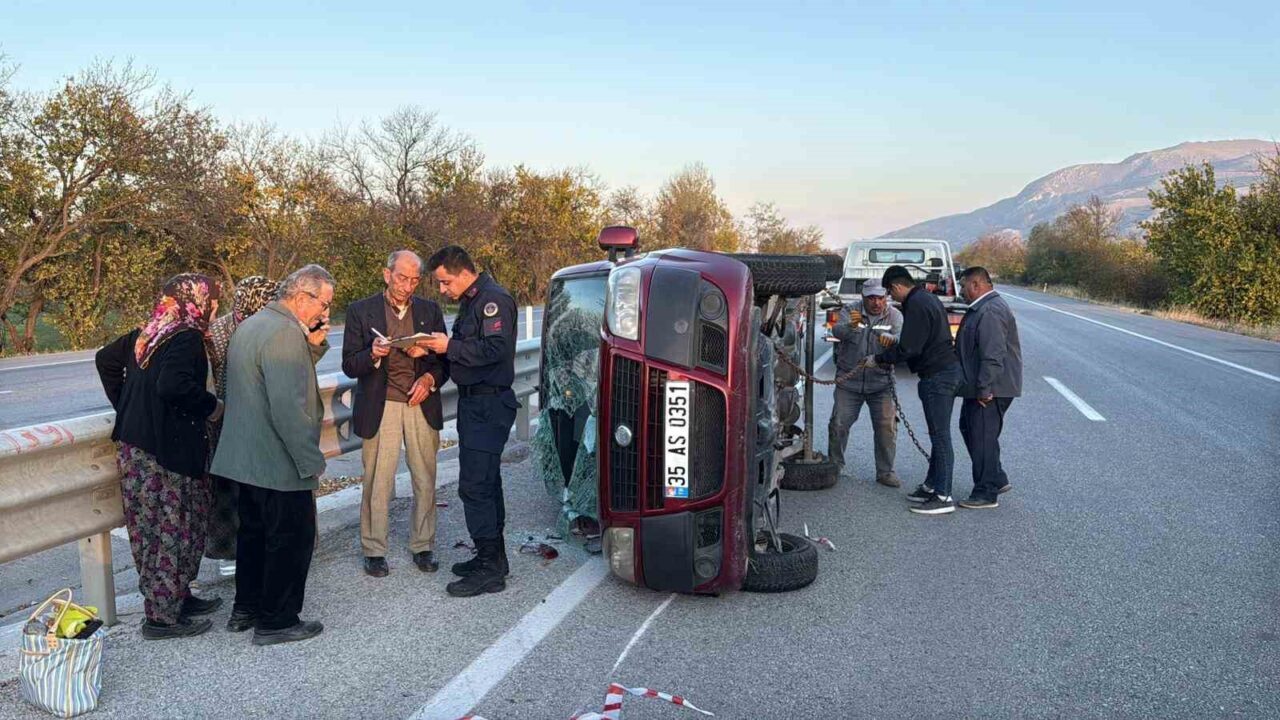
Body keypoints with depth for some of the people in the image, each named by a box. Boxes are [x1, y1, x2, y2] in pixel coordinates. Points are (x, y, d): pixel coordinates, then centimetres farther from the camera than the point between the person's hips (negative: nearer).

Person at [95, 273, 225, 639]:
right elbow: (173, 385, -30)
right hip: (168, 449, -9)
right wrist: (210, 406, -15)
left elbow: (105, 359, 20)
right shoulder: (187, 338, -16)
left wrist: (127, 406, 22)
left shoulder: (146, 334, 11)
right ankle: (162, 616, 9)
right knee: (172, 530, 1)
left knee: (153, 527, 17)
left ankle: (178, 597, 31)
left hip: (134, 445, 9)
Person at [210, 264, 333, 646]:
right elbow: (289, 408, -27)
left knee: (255, 531, 21)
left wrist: (314, 346, 3)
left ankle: (246, 608, 33)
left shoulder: (251, 325, 12)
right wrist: (312, 461, -20)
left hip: (247, 457, 10)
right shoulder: (286, 333, -21)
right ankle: (276, 621, 13)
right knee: (293, 538, 3)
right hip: (279, 462, -10)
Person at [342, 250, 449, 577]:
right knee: (377, 484, 1)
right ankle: (374, 550, 15)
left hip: (422, 405, 2)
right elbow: (349, 366, 0)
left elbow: (444, 360, 11)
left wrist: (430, 378, -9)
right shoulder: (361, 311, 2)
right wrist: (373, 355, -19)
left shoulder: (430, 311, 9)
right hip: (380, 408, -2)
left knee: (425, 482, 6)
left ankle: (422, 546, 20)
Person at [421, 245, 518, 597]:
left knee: (475, 485, -10)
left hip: (489, 405, -10)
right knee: (485, 482, 16)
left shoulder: (494, 299, -14)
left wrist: (449, 346, -17)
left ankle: (490, 570, -3)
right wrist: (438, 346, 3)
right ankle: (493, 557, 27)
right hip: (475, 402, 11)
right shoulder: (470, 301, 17)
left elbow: (495, 349, -24)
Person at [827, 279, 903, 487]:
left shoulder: (894, 316, -1)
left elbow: (902, 337, -20)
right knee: (839, 424, 1)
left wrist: (891, 338, -44)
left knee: (886, 426, -3)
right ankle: (835, 466, 21)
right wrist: (850, 326, -48)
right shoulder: (851, 311, -4)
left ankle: (885, 472, 12)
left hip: (880, 383, 0)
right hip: (849, 381, 0)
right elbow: (837, 331, -24)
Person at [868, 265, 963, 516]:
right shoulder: (927, 298, 17)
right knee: (938, 434, 15)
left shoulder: (916, 306, -17)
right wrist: (887, 354, 18)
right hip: (946, 371, 11)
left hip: (937, 376, -11)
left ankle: (943, 497, -2)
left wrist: (878, 359, -8)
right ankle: (932, 485, 25)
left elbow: (908, 349, -20)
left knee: (940, 436, -7)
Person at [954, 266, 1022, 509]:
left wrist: (984, 389, -25)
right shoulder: (981, 308, 16)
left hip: (990, 390, -11)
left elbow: (993, 355, -27)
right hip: (980, 387, 11)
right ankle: (997, 480, 27)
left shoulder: (990, 312, -21)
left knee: (983, 437, -4)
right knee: (969, 428, 18)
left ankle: (986, 493, 5)